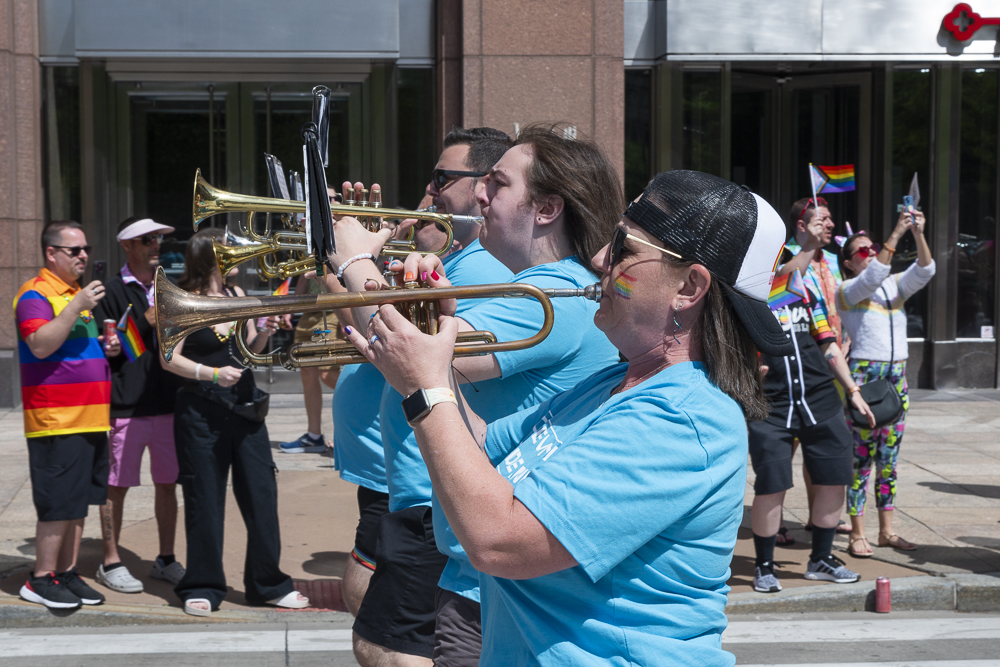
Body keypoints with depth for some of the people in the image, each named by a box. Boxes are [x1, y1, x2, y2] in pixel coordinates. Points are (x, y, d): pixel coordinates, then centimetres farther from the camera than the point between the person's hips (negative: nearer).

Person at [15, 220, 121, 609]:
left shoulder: (79, 293, 20)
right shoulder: (35, 294, -7)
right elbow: (41, 345, -22)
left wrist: (106, 347, 10)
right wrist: (77, 306, -25)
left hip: (91, 418, 8)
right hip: (55, 419, -8)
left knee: (79, 502, 11)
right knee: (58, 503, -5)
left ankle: (67, 572, 19)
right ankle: (41, 579, 6)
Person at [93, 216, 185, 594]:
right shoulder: (112, 292, -3)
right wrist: (146, 323, -16)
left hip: (169, 403, 5)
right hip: (126, 406, -5)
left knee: (167, 484, 10)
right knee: (117, 486, 3)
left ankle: (166, 560, 21)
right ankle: (110, 563, 14)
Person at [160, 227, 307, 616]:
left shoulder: (236, 295, 11)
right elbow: (169, 358, -11)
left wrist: (264, 333, -3)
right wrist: (212, 373, -22)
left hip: (244, 405, 5)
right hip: (201, 409, -5)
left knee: (261, 494, 5)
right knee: (205, 500, 3)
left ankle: (268, 583, 17)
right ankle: (202, 587, 16)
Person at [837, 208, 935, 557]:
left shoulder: (896, 286, 14)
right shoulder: (846, 291, -3)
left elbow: (924, 271, -1)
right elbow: (874, 275, -21)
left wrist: (919, 234, -14)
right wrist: (896, 233, -23)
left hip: (897, 375, 6)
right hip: (864, 375, -6)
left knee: (889, 458, 9)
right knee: (861, 458, -4)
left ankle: (887, 531, 15)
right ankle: (857, 534, 1)